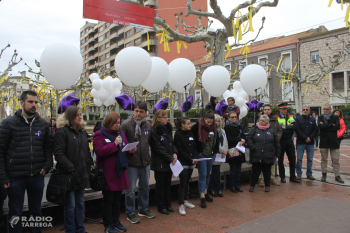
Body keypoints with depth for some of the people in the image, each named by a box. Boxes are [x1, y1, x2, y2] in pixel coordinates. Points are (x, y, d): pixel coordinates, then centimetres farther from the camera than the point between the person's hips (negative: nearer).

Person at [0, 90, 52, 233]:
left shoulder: (43, 124, 5)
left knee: (36, 211, 18)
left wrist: (47, 165, -3)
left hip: (37, 177, 3)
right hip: (15, 177, -3)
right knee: (15, 214, 12)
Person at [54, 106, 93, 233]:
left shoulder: (82, 131, 13)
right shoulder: (62, 131, -8)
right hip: (69, 175, -6)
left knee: (80, 204, 16)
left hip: (82, 174, 6)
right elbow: (59, 153, -15)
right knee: (70, 206, 4)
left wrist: (88, 167, 7)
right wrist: (71, 169, -19)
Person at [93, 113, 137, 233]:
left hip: (120, 171, 6)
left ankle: (116, 221, 30)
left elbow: (125, 150, 18)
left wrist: (131, 151, -5)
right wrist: (115, 144, -23)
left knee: (117, 199, 16)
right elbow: (99, 151, -20)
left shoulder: (121, 133, 12)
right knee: (108, 200, 6)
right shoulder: (99, 134, -7)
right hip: (107, 173, -6)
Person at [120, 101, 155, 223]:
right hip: (131, 163, -5)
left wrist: (148, 156, 10)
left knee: (145, 187, 18)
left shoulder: (148, 125, 4)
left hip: (145, 162, 5)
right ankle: (130, 213, 23)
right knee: (130, 190, 5)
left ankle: (143, 209, 37)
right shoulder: (126, 124, -11)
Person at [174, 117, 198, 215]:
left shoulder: (190, 133, 11)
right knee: (183, 183, -4)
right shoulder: (178, 134, -9)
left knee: (187, 182, 15)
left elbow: (194, 147, 13)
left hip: (191, 163, 6)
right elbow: (180, 150, -14)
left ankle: (185, 201, 28)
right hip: (183, 163, -6)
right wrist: (190, 159, -15)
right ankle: (181, 205, 3)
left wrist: (195, 158, -3)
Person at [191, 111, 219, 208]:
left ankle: (205, 193, 29)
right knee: (202, 175, -5)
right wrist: (196, 152, -12)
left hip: (211, 155, 6)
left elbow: (216, 140, 16)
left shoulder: (214, 128, 4)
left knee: (208, 174, 15)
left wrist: (215, 151, 11)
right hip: (201, 155, -5)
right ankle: (202, 197, 0)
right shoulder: (197, 127, -13)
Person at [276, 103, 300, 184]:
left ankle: (292, 177, 17)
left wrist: (285, 127, -15)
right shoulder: (276, 118, -2)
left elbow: (294, 127, -6)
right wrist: (289, 128, -14)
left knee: (292, 159, 5)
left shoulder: (290, 117, 10)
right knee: (281, 159, 4)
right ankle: (282, 177, 16)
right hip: (281, 141, -4)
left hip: (289, 140, 4)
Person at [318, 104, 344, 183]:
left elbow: (338, 126, -13)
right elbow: (320, 126, -13)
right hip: (323, 141, 0)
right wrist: (331, 125, -13)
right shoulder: (320, 117, 6)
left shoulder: (335, 117, 5)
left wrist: (325, 126, -12)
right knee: (324, 159, 8)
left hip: (333, 141, 0)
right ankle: (324, 174, 19)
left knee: (336, 159, 2)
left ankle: (337, 176, 11)